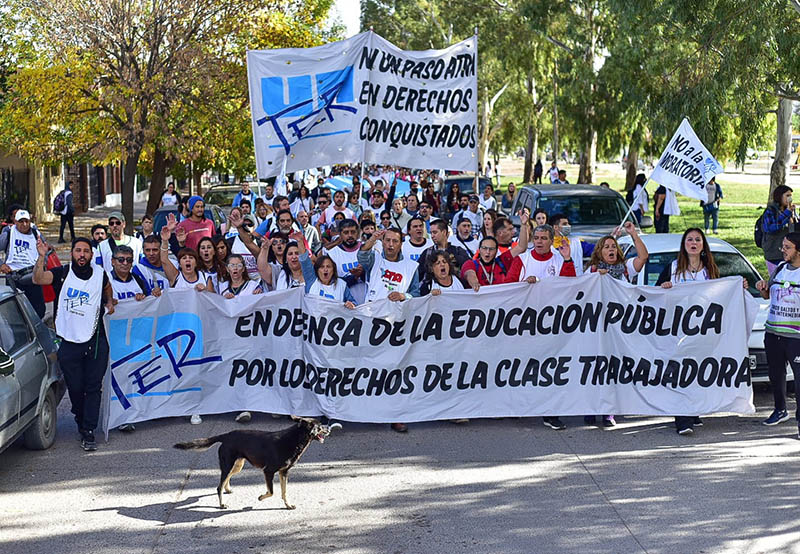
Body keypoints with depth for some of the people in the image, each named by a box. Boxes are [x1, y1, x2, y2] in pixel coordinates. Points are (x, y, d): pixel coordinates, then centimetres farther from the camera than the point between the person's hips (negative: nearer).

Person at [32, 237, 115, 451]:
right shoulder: (62, 273, -3)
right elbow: (38, 279, -21)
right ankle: (81, 420, 32)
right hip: (69, 342, -1)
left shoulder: (99, 273, 5)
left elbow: (107, 288, 28)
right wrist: (42, 257, -35)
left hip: (95, 341, 1)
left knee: (93, 388, -3)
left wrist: (109, 303, 9)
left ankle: (88, 433, 0)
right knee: (75, 388, 7)